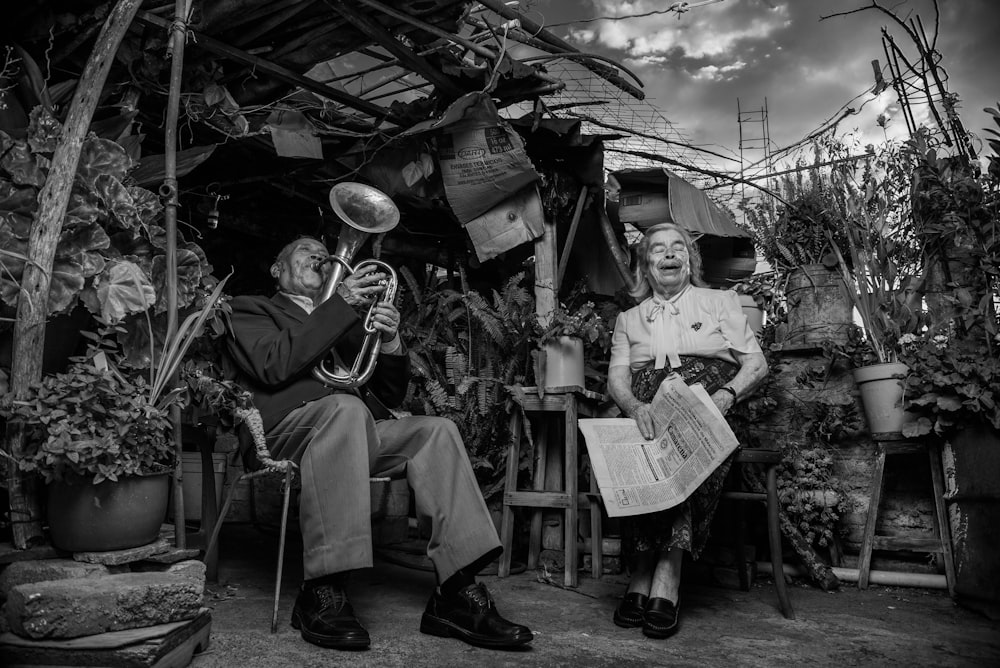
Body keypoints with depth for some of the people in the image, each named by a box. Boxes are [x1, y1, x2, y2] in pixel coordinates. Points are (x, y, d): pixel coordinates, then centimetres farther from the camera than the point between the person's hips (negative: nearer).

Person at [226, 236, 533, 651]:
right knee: (345, 405, -36)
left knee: (437, 430, -20)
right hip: (290, 427, -5)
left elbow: (392, 396, 22)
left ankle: (456, 594, -25)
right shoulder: (250, 309, 17)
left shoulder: (346, 322, 31)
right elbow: (274, 365, -7)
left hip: (359, 430, 5)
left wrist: (389, 341, 2)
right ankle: (322, 594, -34)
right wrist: (342, 304, -9)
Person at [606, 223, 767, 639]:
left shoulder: (720, 302, 18)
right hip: (648, 417, 1)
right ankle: (655, 584, -28)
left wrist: (726, 395, -13)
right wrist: (635, 406, -16)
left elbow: (757, 363, 9)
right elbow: (616, 376, 8)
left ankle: (654, 581, -33)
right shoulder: (628, 319, 22)